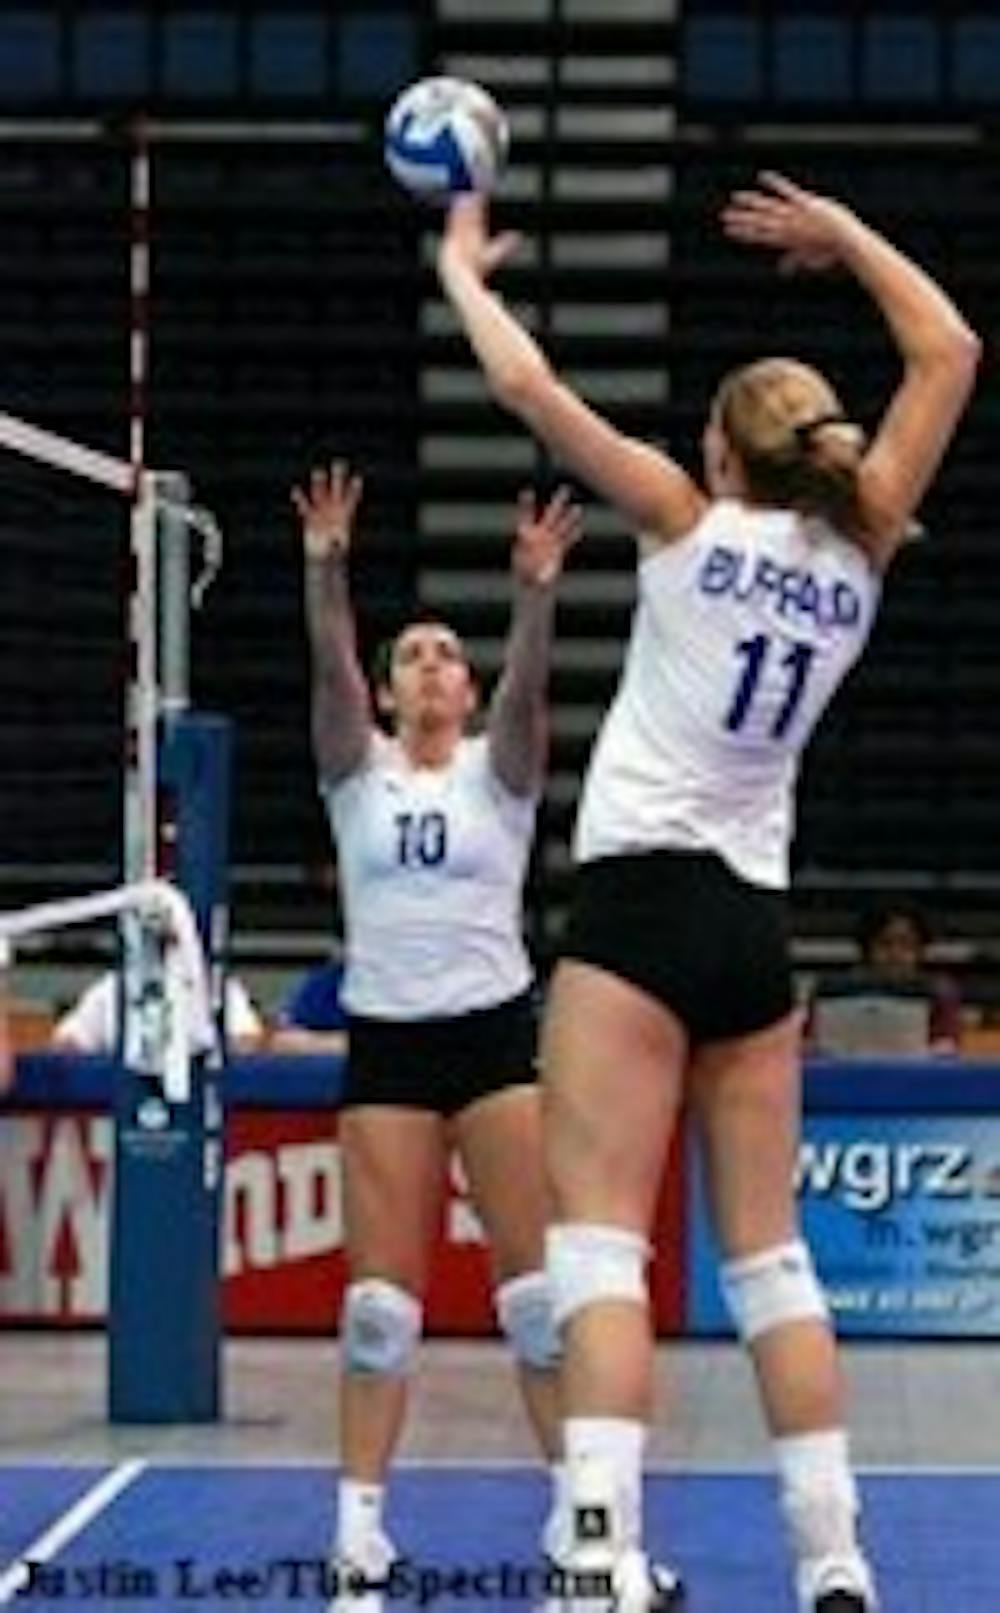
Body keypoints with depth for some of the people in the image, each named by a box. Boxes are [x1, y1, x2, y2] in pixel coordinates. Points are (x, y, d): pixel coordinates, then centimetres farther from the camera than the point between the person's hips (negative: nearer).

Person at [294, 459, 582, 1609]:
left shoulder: (498, 771, 5)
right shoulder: (357, 772, 7)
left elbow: (528, 684, -14)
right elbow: (330, 668, -10)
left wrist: (536, 590, -33)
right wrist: (325, 566, -27)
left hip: (495, 1032, -1)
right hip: (386, 1041, 1)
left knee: (539, 1281, -4)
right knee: (380, 1294, -1)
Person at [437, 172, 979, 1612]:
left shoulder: (689, 523, -2)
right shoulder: (860, 557, 8)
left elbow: (528, 385, -4)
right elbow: (950, 354, 17)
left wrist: (460, 269, 13)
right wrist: (839, 232, 23)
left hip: (642, 898, -5)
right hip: (758, 921, 5)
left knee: (600, 1242, -12)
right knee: (769, 1257, 10)